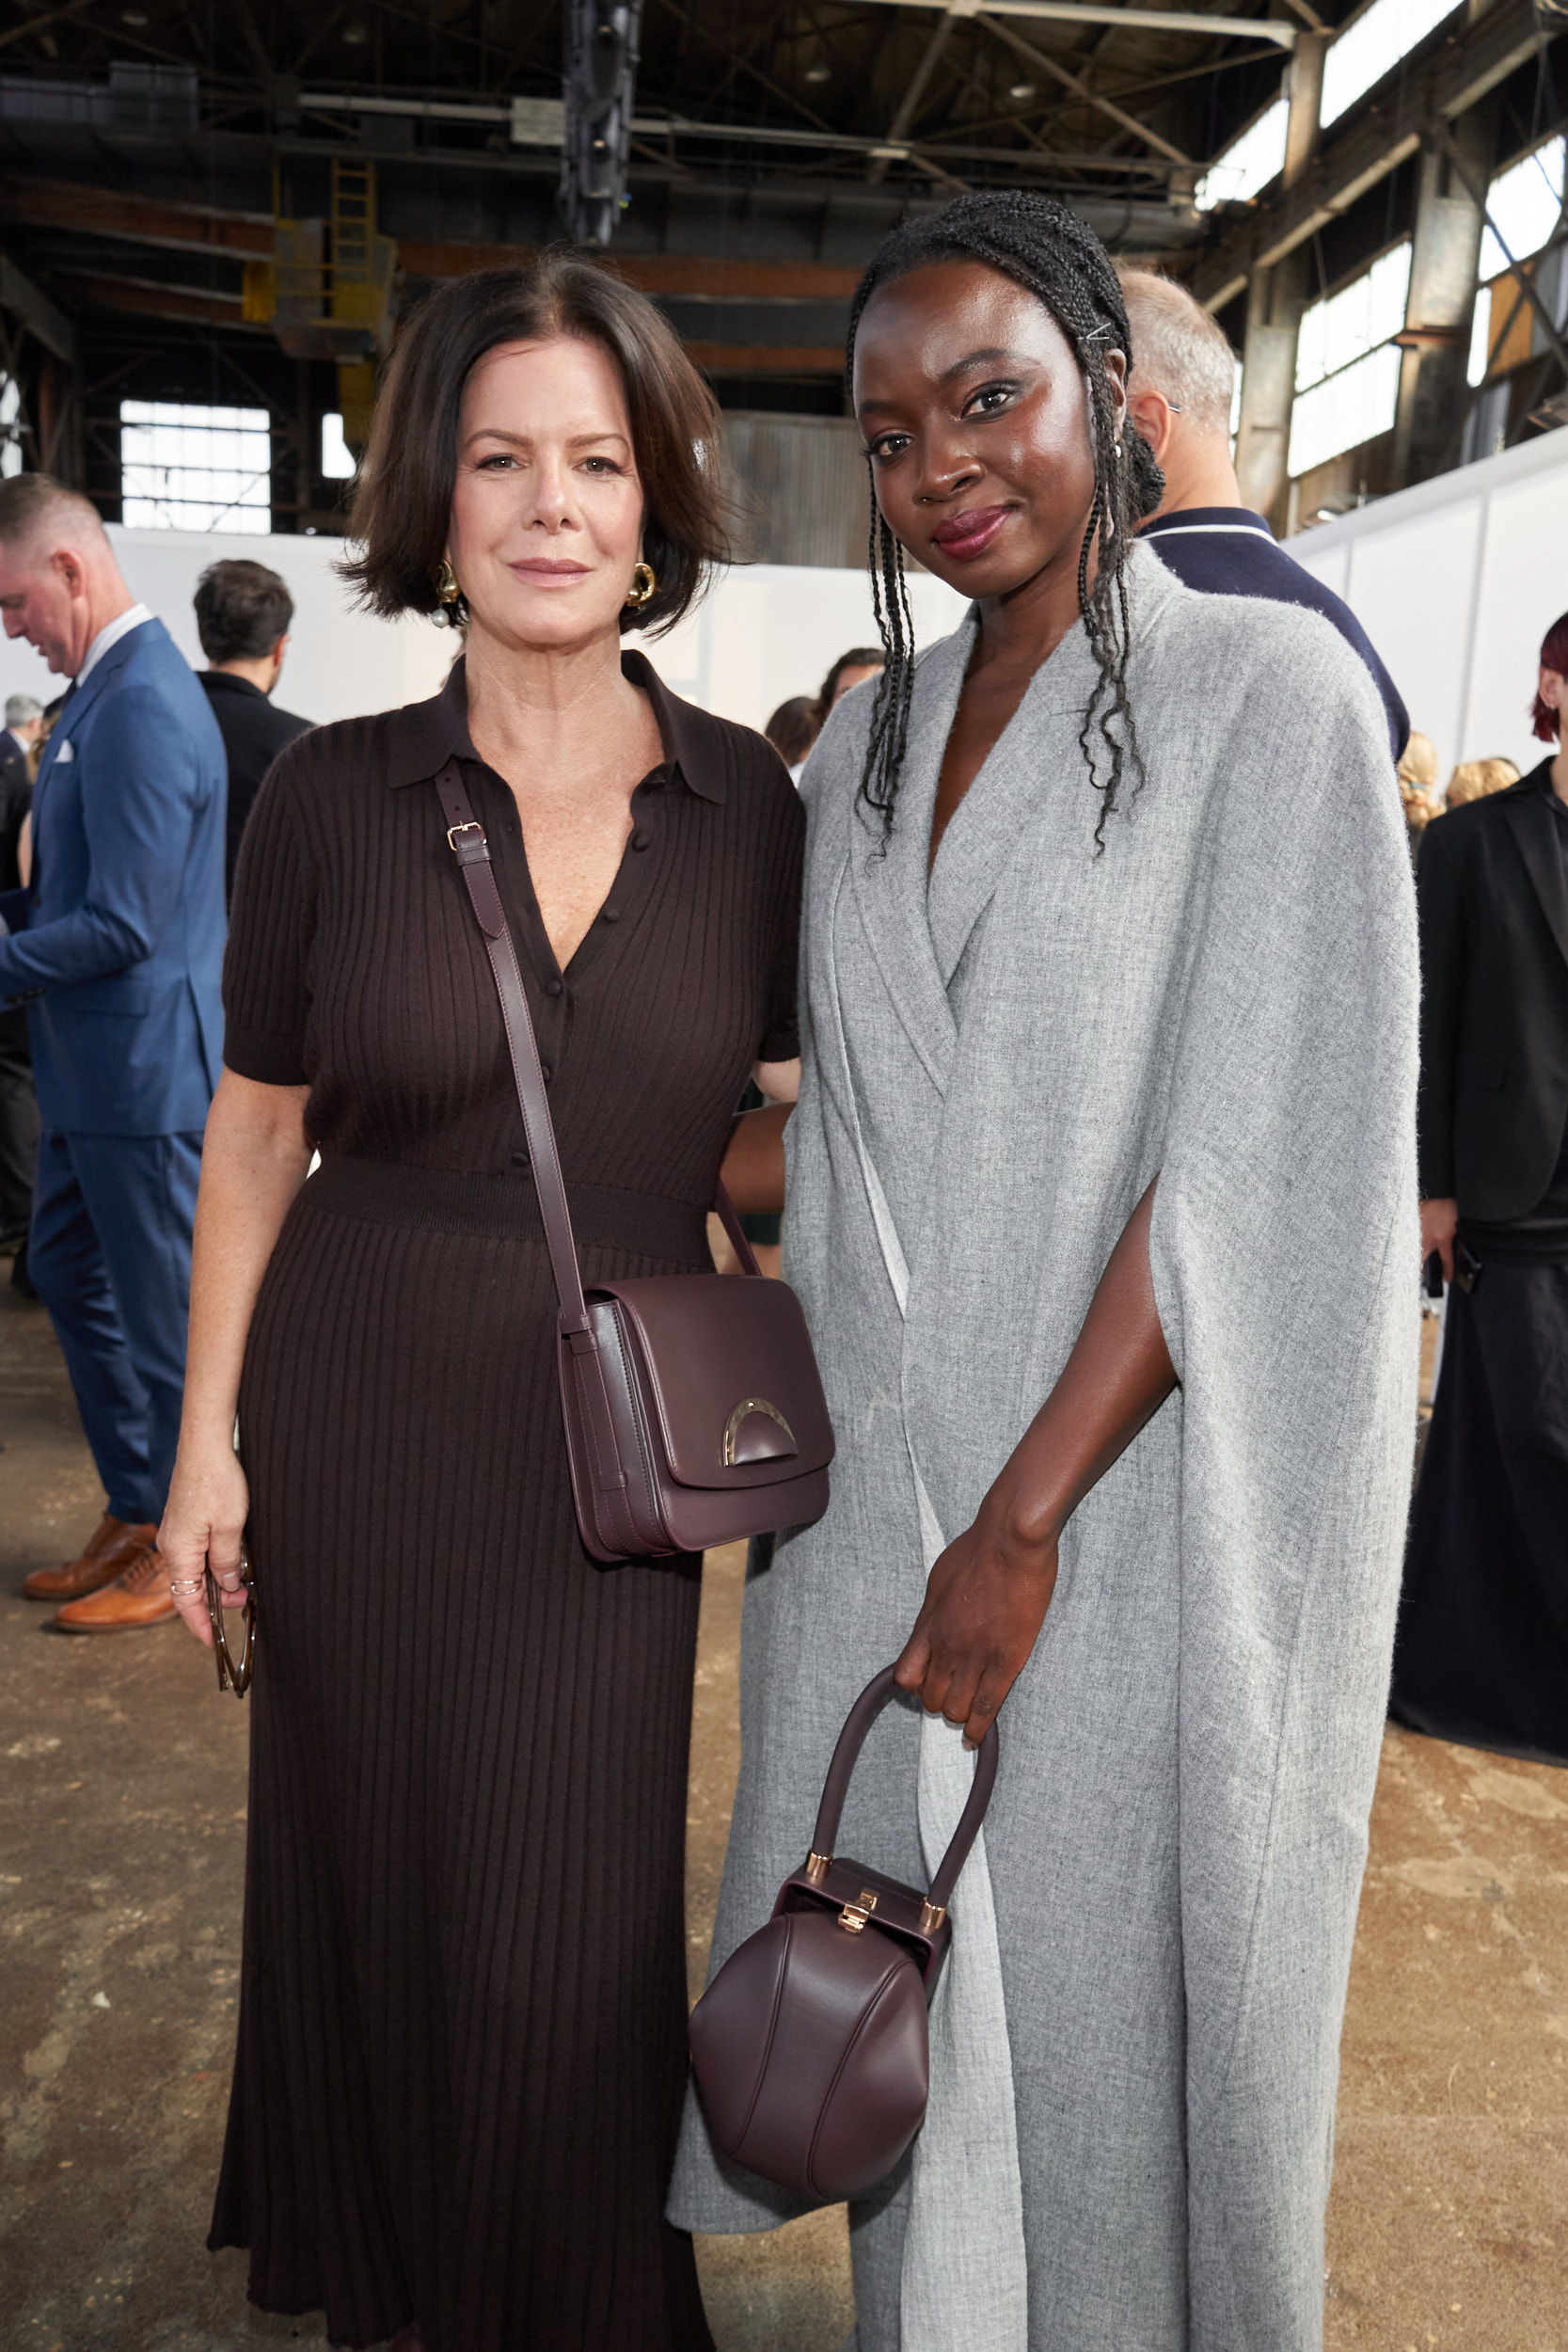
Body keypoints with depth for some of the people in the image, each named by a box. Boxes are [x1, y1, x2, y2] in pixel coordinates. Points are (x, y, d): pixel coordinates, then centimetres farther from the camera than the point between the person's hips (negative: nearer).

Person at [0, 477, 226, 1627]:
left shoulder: (140, 705, -20)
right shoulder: (108, 687, 12)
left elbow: (122, 925, -24)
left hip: (145, 1066, -10)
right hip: (95, 1065, 10)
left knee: (166, 1313, 3)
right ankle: (136, 1512, 34)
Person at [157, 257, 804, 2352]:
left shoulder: (745, 800, -4)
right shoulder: (335, 792, -5)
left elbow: (789, 1125, 1)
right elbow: (255, 1130, 1)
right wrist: (207, 1431, 0)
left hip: (614, 1429, 0)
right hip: (356, 1409, 1)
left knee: (570, 1907, 9)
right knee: (366, 1848, 16)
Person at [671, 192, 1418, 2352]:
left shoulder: (1269, 691, -7)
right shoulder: (872, 746, 10)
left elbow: (1248, 1152, -15)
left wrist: (1028, 1513, -17)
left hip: (1134, 1488, -5)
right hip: (880, 1475, 5)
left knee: (1107, 1980, 11)